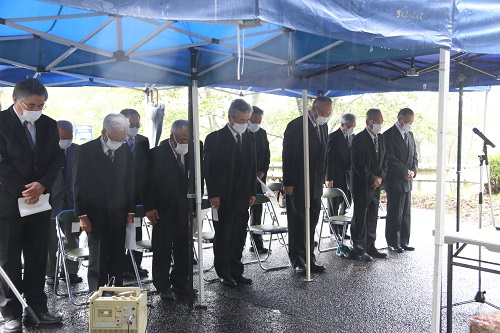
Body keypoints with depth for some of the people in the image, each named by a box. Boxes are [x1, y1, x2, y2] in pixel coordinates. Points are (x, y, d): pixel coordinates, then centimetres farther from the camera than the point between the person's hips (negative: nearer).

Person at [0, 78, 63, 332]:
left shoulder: (49, 125, 7)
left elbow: (55, 160, 5)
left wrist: (42, 185, -12)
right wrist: (23, 192, -14)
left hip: (40, 201, 4)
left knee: (37, 259, 9)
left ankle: (37, 307, 19)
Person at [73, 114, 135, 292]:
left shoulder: (125, 151, 5)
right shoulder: (86, 151, -3)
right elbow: (79, 185, -3)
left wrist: (130, 211, 6)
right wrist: (82, 215, -6)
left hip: (119, 216, 3)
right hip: (96, 216, -3)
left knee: (118, 262, 8)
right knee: (98, 262, 1)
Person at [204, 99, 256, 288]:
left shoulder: (248, 138, 9)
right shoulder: (215, 138, -8)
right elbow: (208, 168, -10)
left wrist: (252, 192, 10)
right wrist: (213, 195, -14)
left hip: (242, 197, 5)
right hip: (223, 198, -5)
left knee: (239, 236, 11)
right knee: (223, 236, 5)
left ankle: (236, 271, 22)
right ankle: (224, 274, 17)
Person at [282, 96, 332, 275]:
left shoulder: (323, 127, 10)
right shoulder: (296, 126, -12)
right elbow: (288, 156, -14)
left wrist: (322, 179, 11)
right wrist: (288, 183, -15)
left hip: (315, 185, 6)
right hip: (297, 185, -6)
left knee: (311, 223, 11)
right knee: (297, 224, 3)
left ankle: (309, 259, 21)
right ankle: (297, 262, 14)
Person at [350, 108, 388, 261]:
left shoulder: (381, 138, 11)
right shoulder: (358, 139, -11)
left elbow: (384, 161, 14)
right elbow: (358, 165, -15)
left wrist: (380, 177, -1)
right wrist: (372, 179, -13)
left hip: (376, 185, 7)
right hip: (362, 185, -7)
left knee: (372, 217, 12)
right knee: (360, 218, 1)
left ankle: (370, 247, 21)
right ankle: (359, 250, 9)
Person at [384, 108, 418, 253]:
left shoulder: (410, 135, 14)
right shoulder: (389, 135, -10)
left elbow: (414, 156, 15)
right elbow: (391, 159, -15)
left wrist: (413, 171, -2)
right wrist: (405, 171, -14)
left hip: (407, 181, 7)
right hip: (395, 181, -7)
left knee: (406, 214, 11)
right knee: (394, 214, -1)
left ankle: (404, 242, 19)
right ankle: (394, 243, 9)